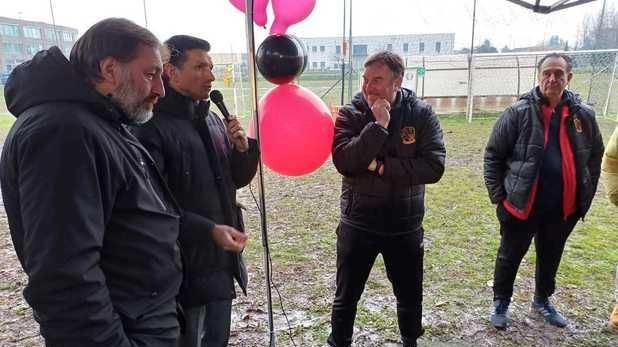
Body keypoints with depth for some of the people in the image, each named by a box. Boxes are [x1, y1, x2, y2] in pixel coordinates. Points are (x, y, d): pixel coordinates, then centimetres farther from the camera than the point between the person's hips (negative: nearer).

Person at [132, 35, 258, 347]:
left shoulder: (212, 120, 9)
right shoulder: (151, 126, -15)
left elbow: (237, 180, 13)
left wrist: (243, 148, -5)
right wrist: (209, 229, -25)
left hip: (222, 258, 7)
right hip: (185, 265, -7)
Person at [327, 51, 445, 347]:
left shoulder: (421, 114, -7)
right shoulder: (350, 113, -8)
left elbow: (434, 167, -17)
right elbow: (343, 161, -22)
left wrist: (381, 166, -21)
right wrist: (378, 126, -25)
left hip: (405, 227, 1)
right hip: (357, 225, -1)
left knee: (410, 298, 21)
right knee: (346, 297, 14)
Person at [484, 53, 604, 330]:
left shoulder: (584, 114, 1)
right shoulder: (519, 112, -10)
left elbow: (595, 158, 13)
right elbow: (493, 155, -6)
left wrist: (585, 198, 9)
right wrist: (498, 195, -7)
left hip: (565, 207, 4)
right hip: (521, 205, -3)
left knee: (551, 257, 21)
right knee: (510, 256, 11)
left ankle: (542, 300, 44)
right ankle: (501, 303, 32)